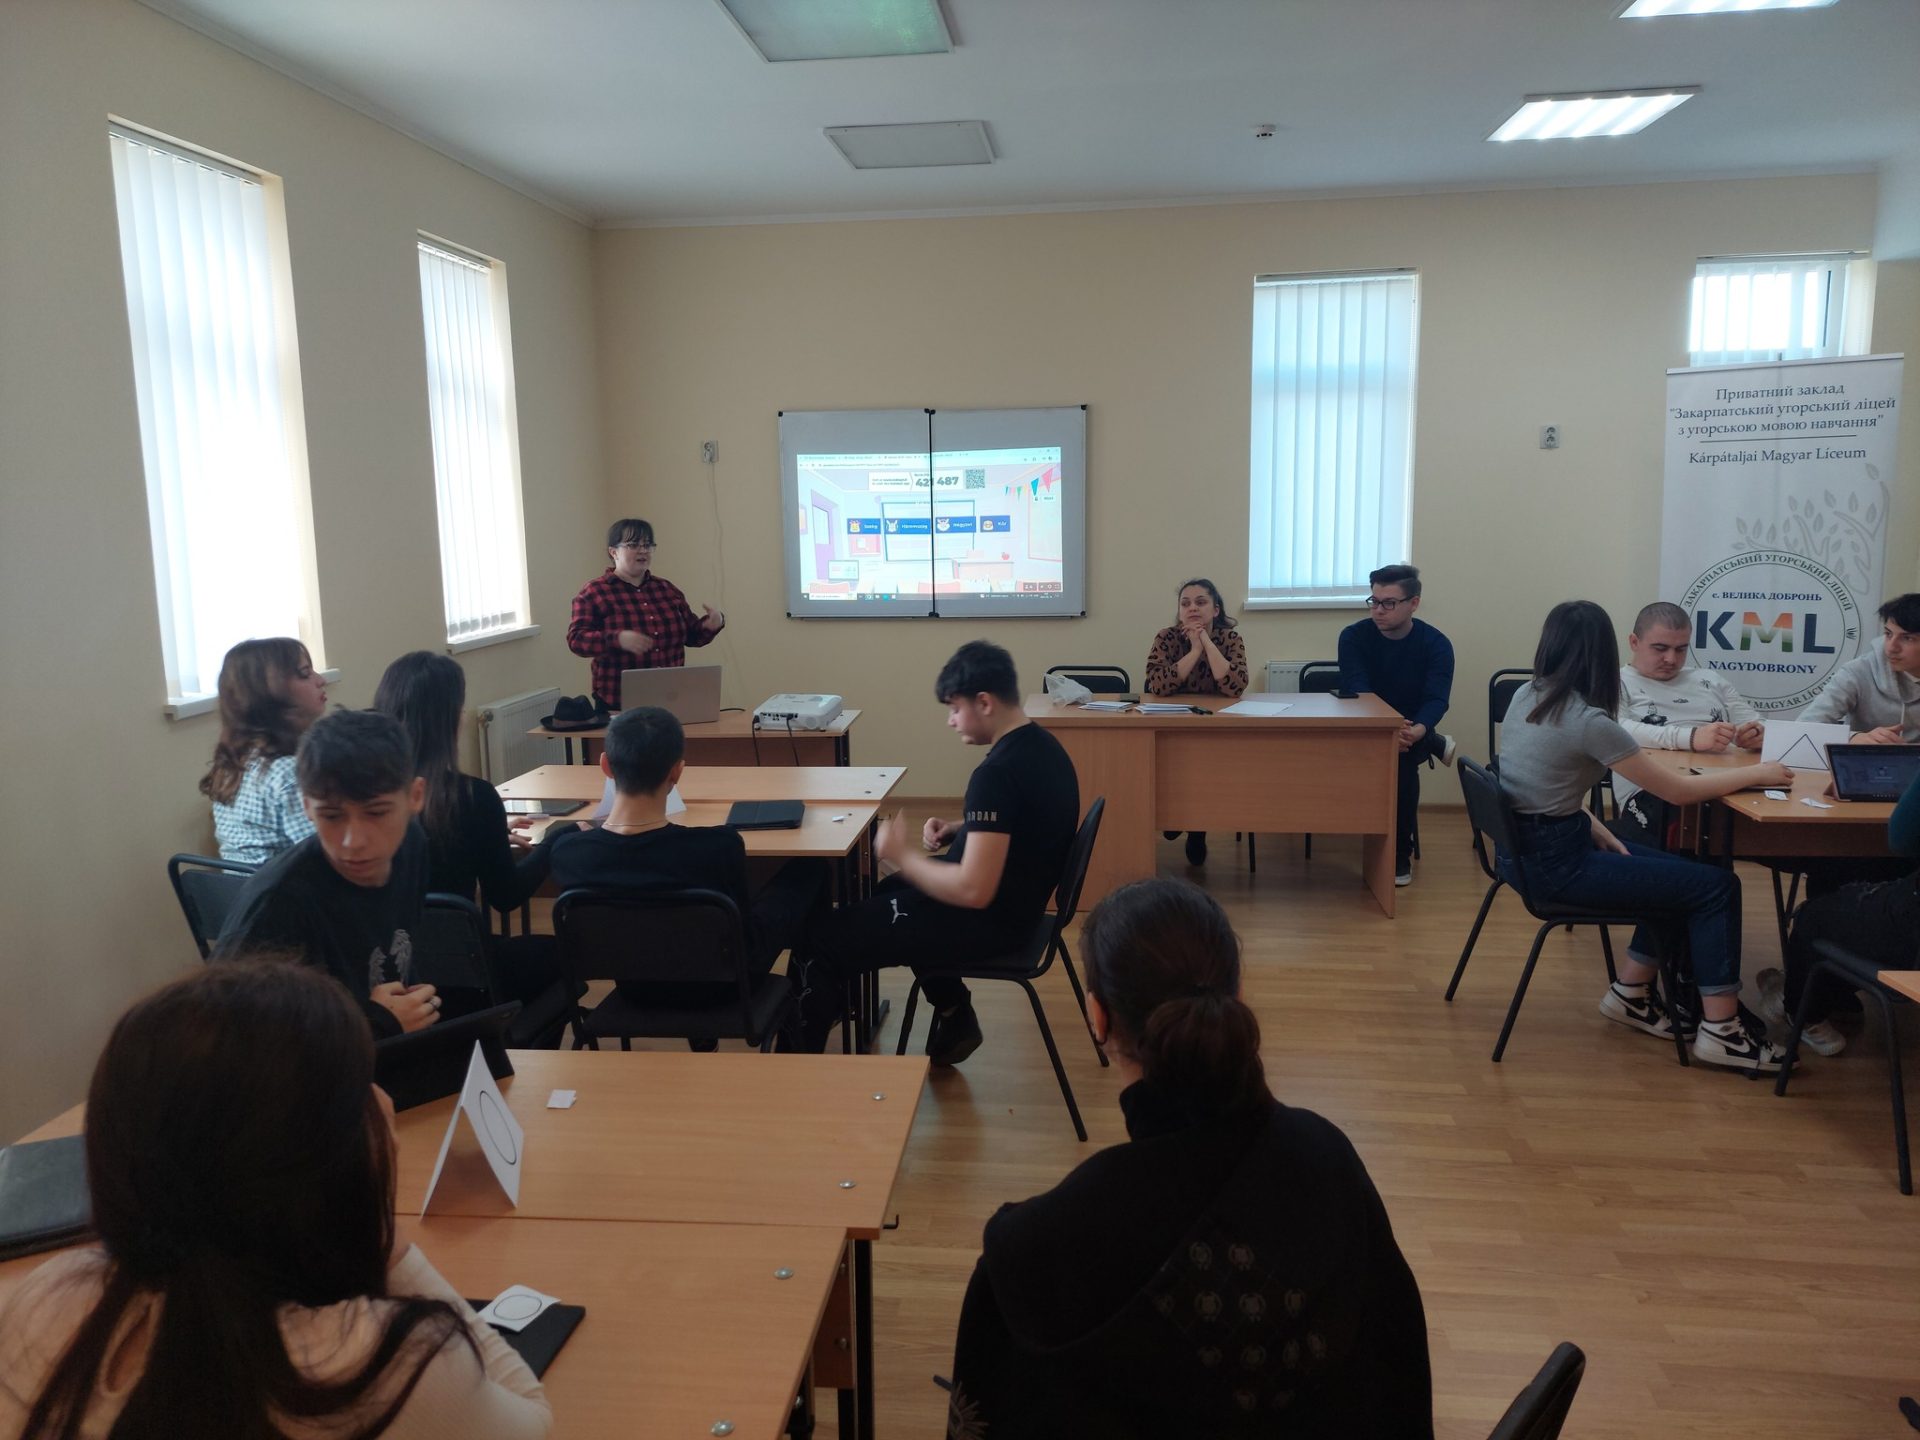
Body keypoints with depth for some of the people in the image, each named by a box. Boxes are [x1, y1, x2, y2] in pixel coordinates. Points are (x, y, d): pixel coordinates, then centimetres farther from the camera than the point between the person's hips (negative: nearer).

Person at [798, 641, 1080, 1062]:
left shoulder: (996, 773, -28)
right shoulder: (1041, 746, 3)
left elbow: (973, 891, -30)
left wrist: (902, 854, -17)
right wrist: (959, 830, 5)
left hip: (987, 919, -10)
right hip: (1014, 901, 10)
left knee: (824, 938, -4)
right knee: (884, 894, 32)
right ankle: (954, 1017, 31)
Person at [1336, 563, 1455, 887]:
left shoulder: (1436, 644, -9)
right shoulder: (1353, 636, -9)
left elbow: (1436, 699, -21)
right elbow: (1356, 692, -21)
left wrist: (1418, 730, -45)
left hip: (1414, 730, 0)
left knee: (1403, 756, -33)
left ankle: (1401, 854, -15)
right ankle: (1435, 746, -2)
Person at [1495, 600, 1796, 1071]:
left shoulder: (1524, 697, 4)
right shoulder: (1589, 722, -19)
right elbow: (1679, 791, -12)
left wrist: (1594, 829, 4)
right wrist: (1755, 773, 2)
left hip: (1525, 844, 9)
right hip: (1551, 864, -9)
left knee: (1679, 873, 21)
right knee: (1717, 885, 0)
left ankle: (1630, 994, 26)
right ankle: (1720, 1032, 6)